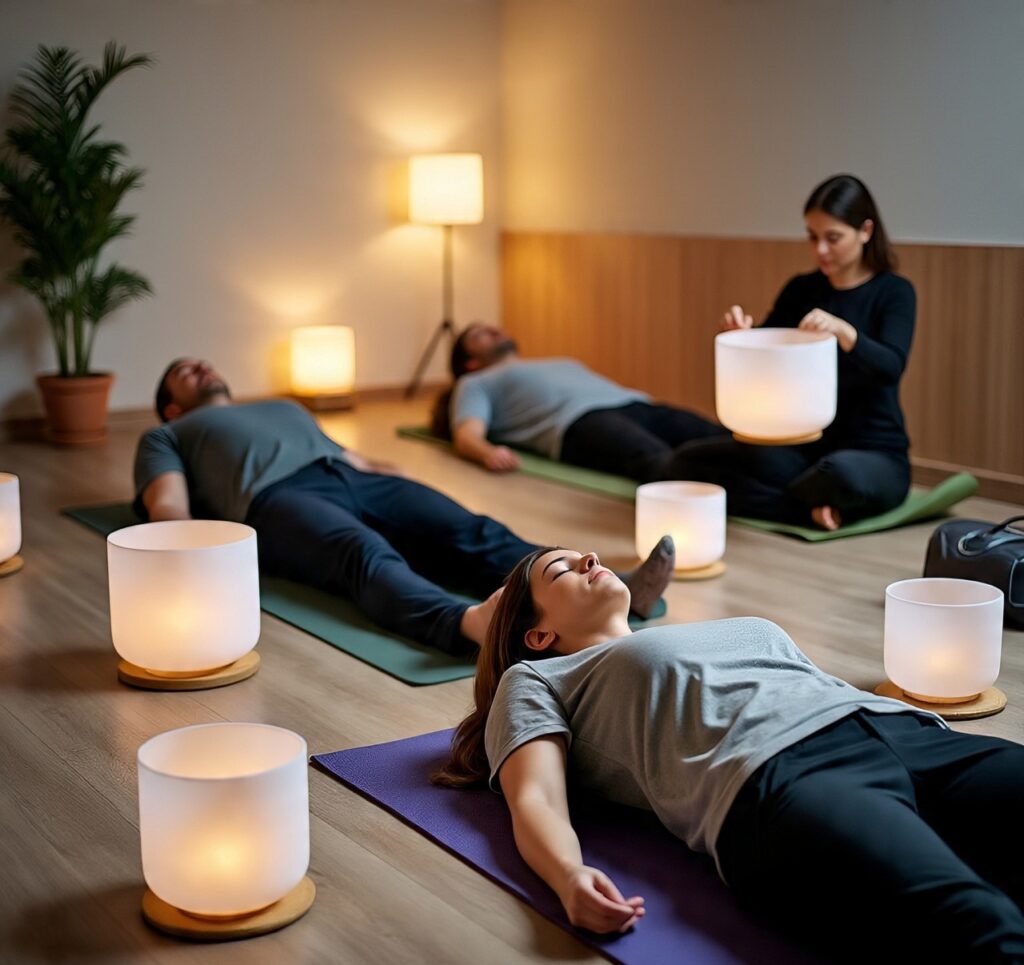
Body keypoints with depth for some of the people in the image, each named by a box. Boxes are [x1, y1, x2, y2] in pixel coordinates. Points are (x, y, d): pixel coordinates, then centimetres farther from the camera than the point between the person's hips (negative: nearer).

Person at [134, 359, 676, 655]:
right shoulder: (165, 438, 32)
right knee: (368, 556, -40)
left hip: (356, 480, 5)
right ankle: (469, 624, -71)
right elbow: (167, 505, 11)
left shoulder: (285, 408, 46)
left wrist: (390, 479, 13)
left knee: (472, 536, -25)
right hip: (277, 497, -5)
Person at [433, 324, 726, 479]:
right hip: (579, 421, -7)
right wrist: (489, 453, -20)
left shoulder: (564, 363, 44)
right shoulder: (474, 384, 27)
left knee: (722, 441, -28)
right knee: (658, 462, -44)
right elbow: (467, 437, 8)